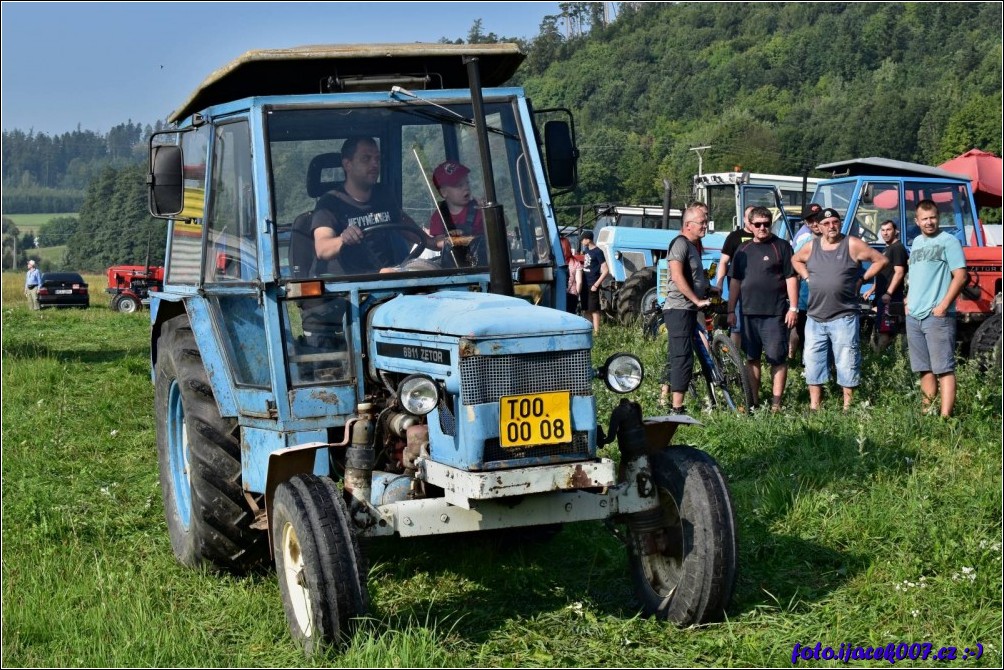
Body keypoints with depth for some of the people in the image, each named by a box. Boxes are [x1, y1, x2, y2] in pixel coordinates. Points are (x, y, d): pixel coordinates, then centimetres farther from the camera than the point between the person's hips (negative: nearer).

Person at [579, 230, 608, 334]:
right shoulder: (586, 250, 12)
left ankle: (596, 332, -2)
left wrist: (596, 284, -17)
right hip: (584, 284, 8)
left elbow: (605, 271, -15)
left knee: (594, 310, -5)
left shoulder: (598, 252, -12)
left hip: (592, 286, -8)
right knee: (585, 310, 12)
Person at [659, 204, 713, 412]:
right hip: (679, 309, -10)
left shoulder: (694, 245, 18)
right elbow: (677, 276, -22)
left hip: (688, 309, 10)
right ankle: (677, 408, -13)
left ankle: (664, 400, 24)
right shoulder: (681, 243, -13)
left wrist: (708, 287, 16)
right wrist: (698, 300, -20)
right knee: (683, 358, -12)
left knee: (676, 357, 16)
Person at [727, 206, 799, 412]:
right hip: (749, 312, 5)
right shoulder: (743, 250, 14)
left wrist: (793, 308, -9)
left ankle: (776, 402, 1)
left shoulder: (781, 247, 0)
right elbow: (735, 281, 16)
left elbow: (791, 278, -3)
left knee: (777, 359, -4)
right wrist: (731, 310, 12)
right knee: (752, 358, 9)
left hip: (775, 313, -5)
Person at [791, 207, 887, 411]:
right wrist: (807, 278, 13)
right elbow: (795, 260, 28)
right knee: (812, 363, 8)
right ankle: (814, 407, 17)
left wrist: (862, 279, -3)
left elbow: (881, 260, 1)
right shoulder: (811, 247, 8)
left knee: (847, 364, -2)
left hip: (843, 317, -4)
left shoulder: (852, 245, -3)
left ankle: (847, 408, 4)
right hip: (815, 318, 4)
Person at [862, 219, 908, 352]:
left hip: (891, 299, -11)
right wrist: (872, 290, 25)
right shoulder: (886, 249, 22)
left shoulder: (898, 248, -9)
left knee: (885, 331, -14)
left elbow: (899, 272, -18)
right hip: (882, 297, 11)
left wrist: (888, 293, -25)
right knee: (880, 331, 13)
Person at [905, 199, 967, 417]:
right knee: (925, 369, 11)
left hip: (937, 316, -7)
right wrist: (909, 301, 13)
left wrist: (943, 306, -16)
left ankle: (945, 416, -14)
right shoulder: (916, 242, 17)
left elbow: (960, 276, -10)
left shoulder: (948, 241, -4)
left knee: (944, 369, -10)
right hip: (913, 317, 7)